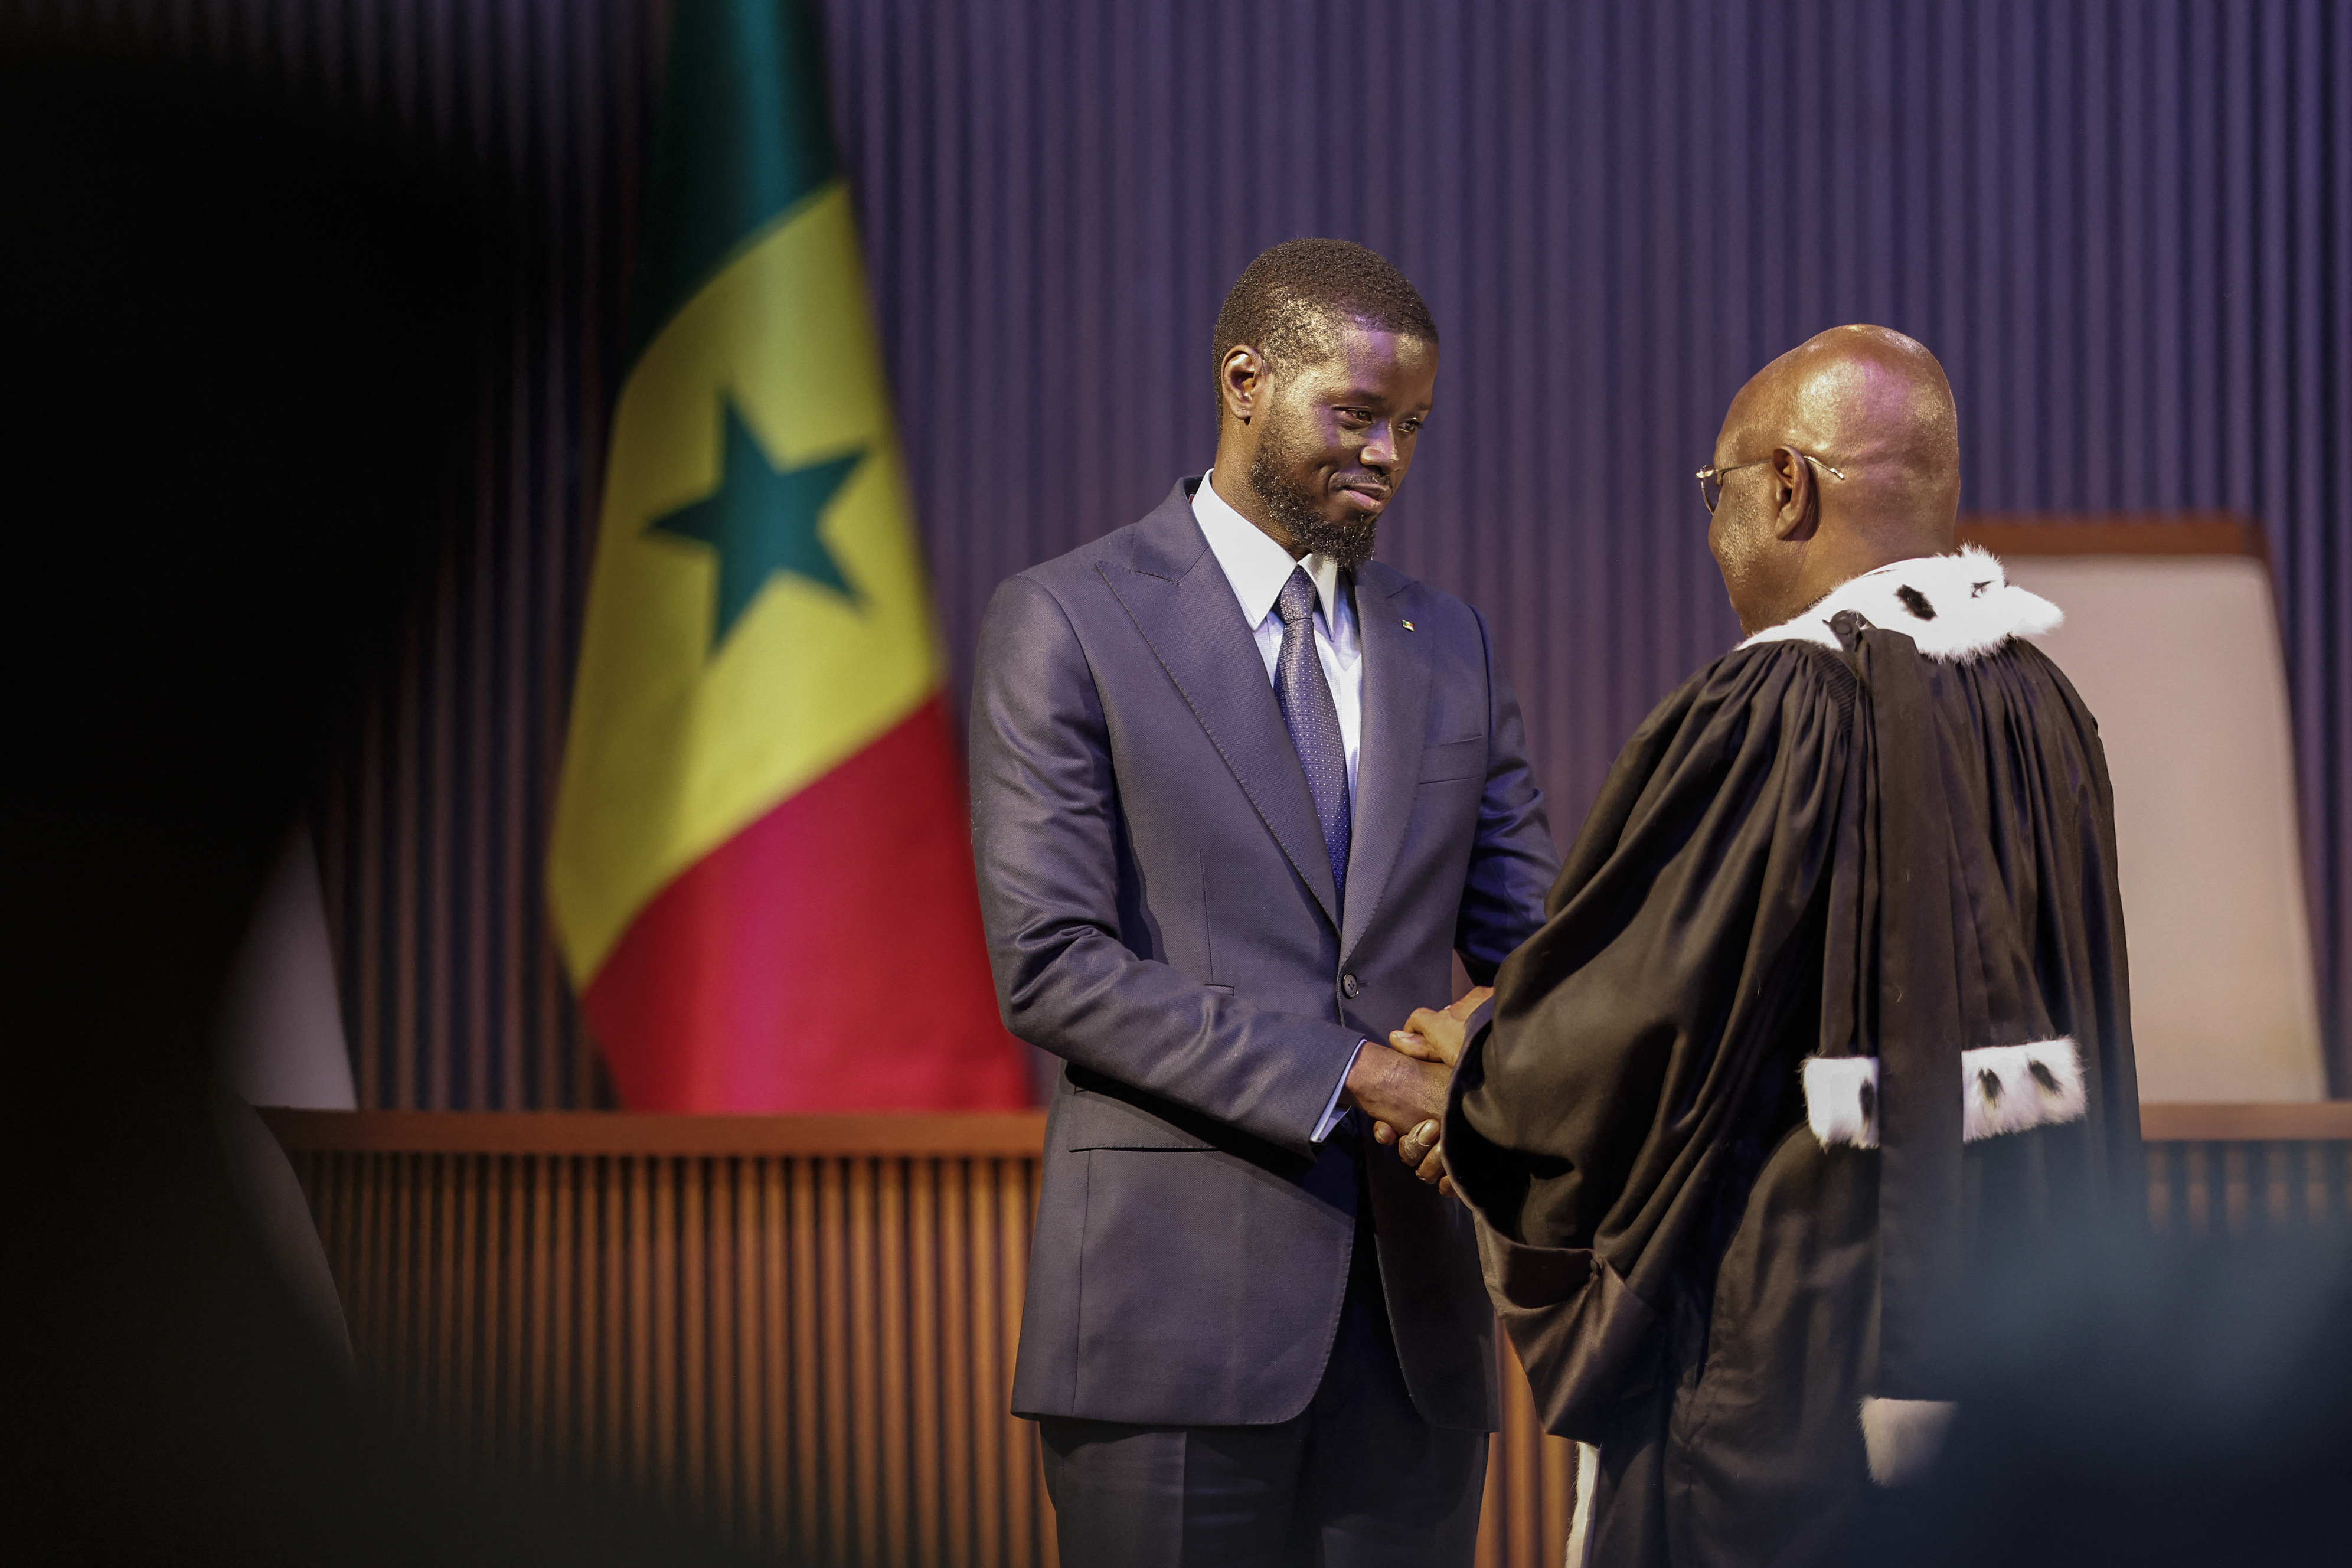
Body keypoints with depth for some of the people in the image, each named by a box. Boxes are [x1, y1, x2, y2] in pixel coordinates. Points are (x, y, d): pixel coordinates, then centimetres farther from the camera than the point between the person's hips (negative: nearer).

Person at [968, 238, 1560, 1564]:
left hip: (1410, 1305, 5)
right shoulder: (1067, 623, -2)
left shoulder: (1451, 645, 15)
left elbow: (1529, 934, 14)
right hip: (1181, 1295, -5)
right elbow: (1050, 966, -10)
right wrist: (1346, 1078, -17)